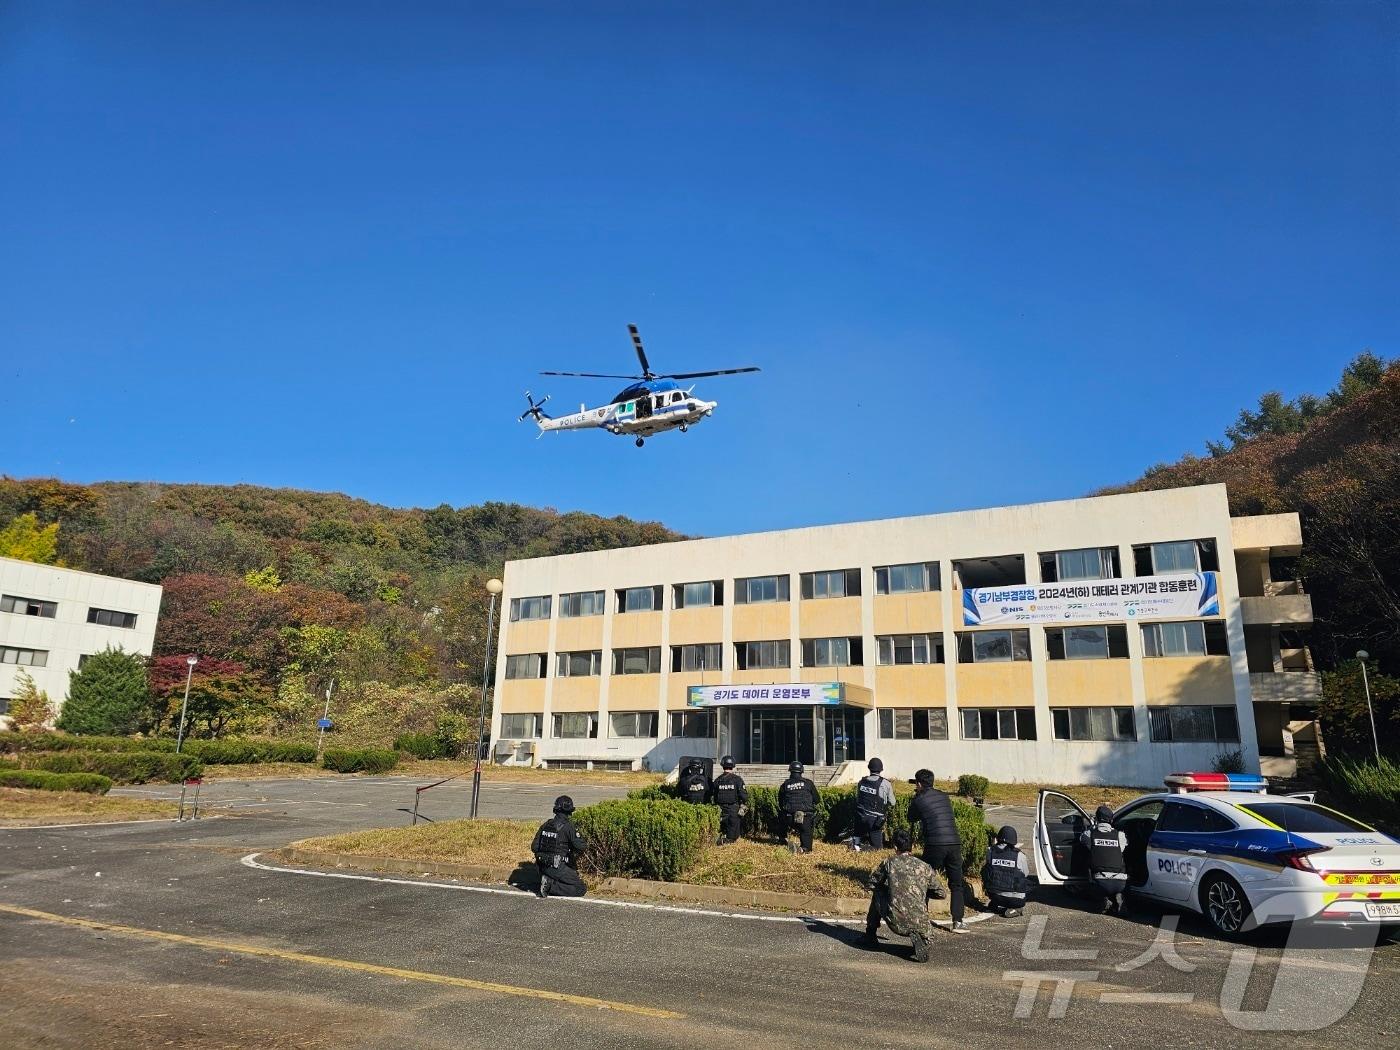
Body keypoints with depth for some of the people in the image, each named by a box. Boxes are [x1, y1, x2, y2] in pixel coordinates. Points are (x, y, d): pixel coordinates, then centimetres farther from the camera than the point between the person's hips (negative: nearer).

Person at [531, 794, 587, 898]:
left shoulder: (546, 824, 7)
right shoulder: (568, 826, -12)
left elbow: (534, 847, 7)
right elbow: (580, 847, -15)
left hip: (543, 867, 7)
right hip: (558, 868, -7)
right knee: (581, 889, 0)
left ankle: (548, 882, 4)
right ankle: (552, 887, -12)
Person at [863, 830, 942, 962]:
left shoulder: (888, 862, 3)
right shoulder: (925, 867, 7)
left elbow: (872, 884, 16)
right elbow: (940, 893, 16)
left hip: (895, 921, -1)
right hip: (919, 924, 1)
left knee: (878, 893, 27)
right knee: (928, 929, 38)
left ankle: (870, 935, 33)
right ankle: (919, 938, 5)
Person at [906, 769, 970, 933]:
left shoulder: (918, 800, 3)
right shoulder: (943, 796, 16)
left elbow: (911, 820, 17)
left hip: (935, 845, -4)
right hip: (954, 843, 4)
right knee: (956, 885, 13)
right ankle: (958, 922, 7)